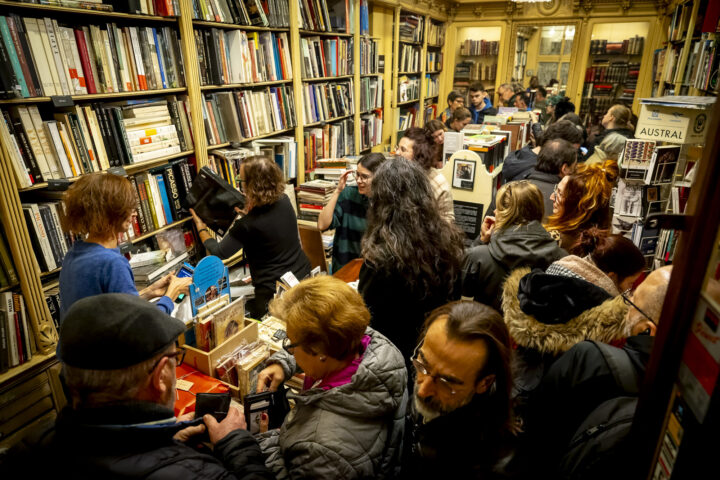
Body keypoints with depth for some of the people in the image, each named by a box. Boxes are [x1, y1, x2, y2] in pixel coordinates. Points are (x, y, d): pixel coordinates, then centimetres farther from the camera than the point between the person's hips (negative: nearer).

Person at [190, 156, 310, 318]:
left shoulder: (247, 225, -23)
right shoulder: (284, 201, -5)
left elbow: (219, 253, -6)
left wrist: (200, 226, 9)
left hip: (274, 292, -7)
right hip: (304, 276, 7)